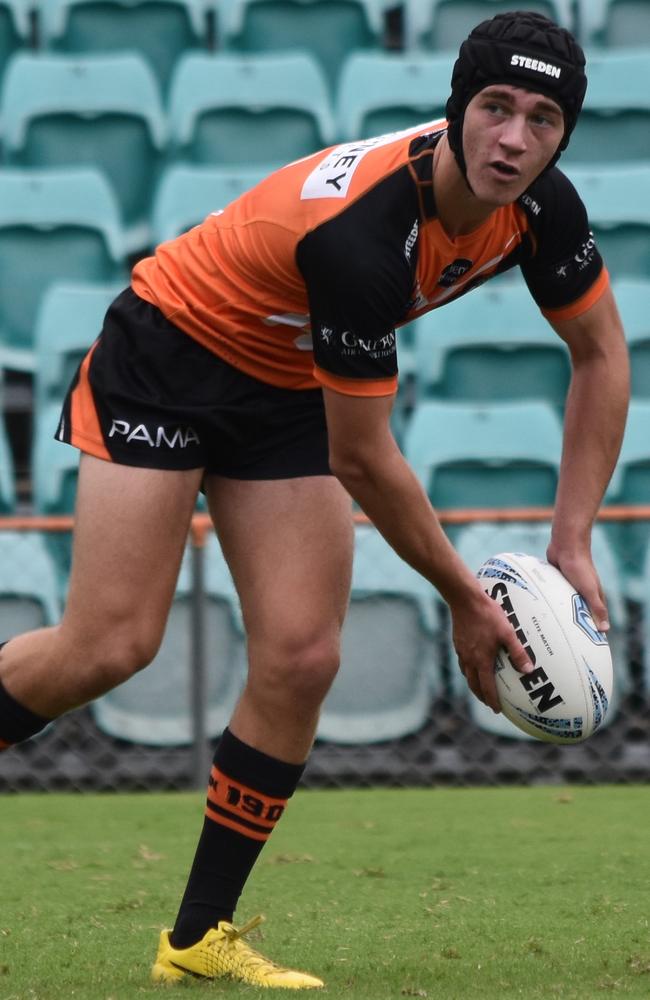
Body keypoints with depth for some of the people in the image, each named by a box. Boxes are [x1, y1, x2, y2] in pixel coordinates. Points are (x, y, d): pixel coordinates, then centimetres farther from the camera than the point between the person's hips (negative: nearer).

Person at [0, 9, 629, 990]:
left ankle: (200, 938, 5)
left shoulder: (540, 207, -16)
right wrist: (466, 599, -17)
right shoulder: (359, 230, -37)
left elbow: (600, 354, 2)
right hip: (166, 362, -6)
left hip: (287, 394, 6)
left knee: (300, 661, -6)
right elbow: (365, 461, -28)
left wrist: (572, 542, -4)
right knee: (110, 646, -15)